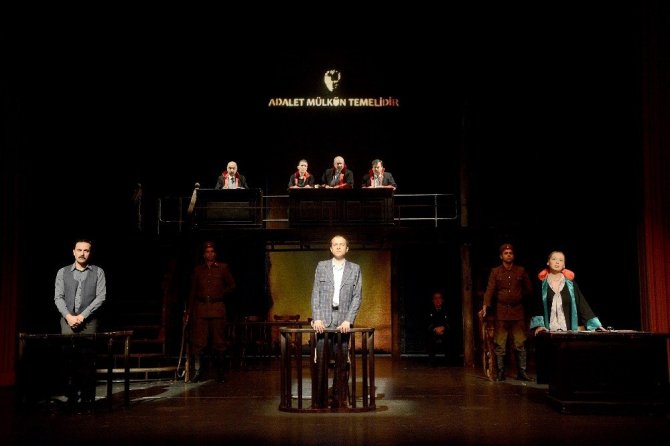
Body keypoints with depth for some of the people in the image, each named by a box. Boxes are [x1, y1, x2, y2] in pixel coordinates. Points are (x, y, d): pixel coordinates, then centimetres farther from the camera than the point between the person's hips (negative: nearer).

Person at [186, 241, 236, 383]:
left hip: (217, 308, -1)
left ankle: (220, 372, 10)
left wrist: (220, 295, 2)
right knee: (198, 342, -4)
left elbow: (232, 285, 13)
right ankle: (197, 372, 3)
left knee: (218, 342, 1)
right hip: (200, 308, 1)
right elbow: (193, 291, 13)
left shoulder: (223, 268, 6)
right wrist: (188, 310, 10)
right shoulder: (198, 269, 10)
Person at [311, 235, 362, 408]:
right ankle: (319, 400, 3)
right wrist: (316, 318, -5)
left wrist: (348, 320, -7)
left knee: (341, 362, 1)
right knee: (321, 361, -4)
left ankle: (339, 399, 9)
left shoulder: (355, 269, 8)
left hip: (343, 321, 0)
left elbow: (357, 296, 4)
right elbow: (315, 294, 6)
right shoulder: (321, 266, 10)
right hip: (323, 320, 0)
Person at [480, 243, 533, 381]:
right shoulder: (495, 272, 3)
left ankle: (522, 372, 10)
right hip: (501, 312, -1)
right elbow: (490, 290, -7)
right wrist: (485, 306, -19)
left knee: (520, 344, 3)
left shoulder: (521, 271, 7)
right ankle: (500, 373, 6)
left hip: (518, 312, 1)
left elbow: (529, 290, 15)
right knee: (500, 345, 0)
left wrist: (518, 296, 9)